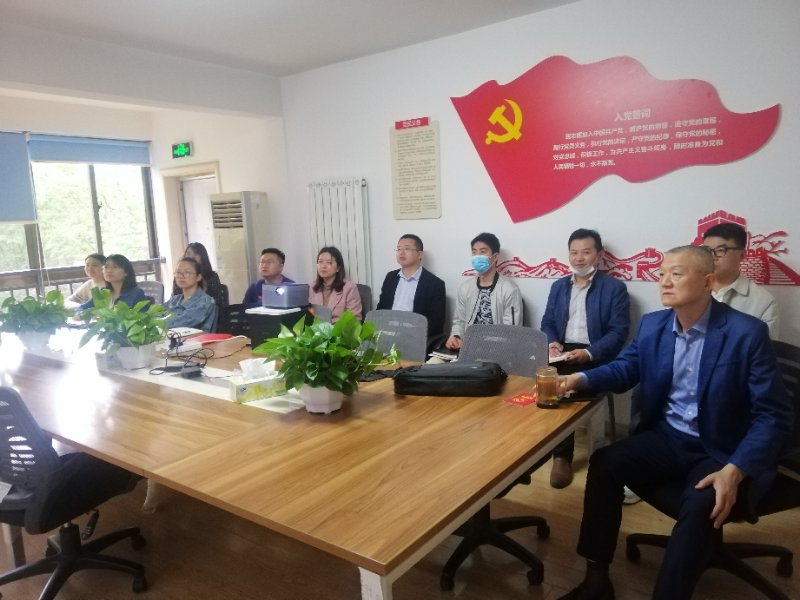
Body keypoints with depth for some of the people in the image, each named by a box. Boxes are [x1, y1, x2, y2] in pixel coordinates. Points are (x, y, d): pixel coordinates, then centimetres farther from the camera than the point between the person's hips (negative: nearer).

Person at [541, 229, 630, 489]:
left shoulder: (614, 288, 2)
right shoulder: (558, 286, 18)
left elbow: (618, 331, -6)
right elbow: (547, 323, 16)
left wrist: (588, 353, -21)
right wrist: (551, 343, -6)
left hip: (595, 357, -4)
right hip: (561, 353, 4)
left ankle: (563, 455, -16)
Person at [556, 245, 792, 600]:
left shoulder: (747, 333, -15)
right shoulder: (652, 324, 0)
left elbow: (774, 417, -14)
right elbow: (624, 368, 14)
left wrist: (735, 471, -28)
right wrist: (580, 379, -8)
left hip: (721, 452, -4)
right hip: (665, 439, 5)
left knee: (701, 505, -32)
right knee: (604, 464, -16)